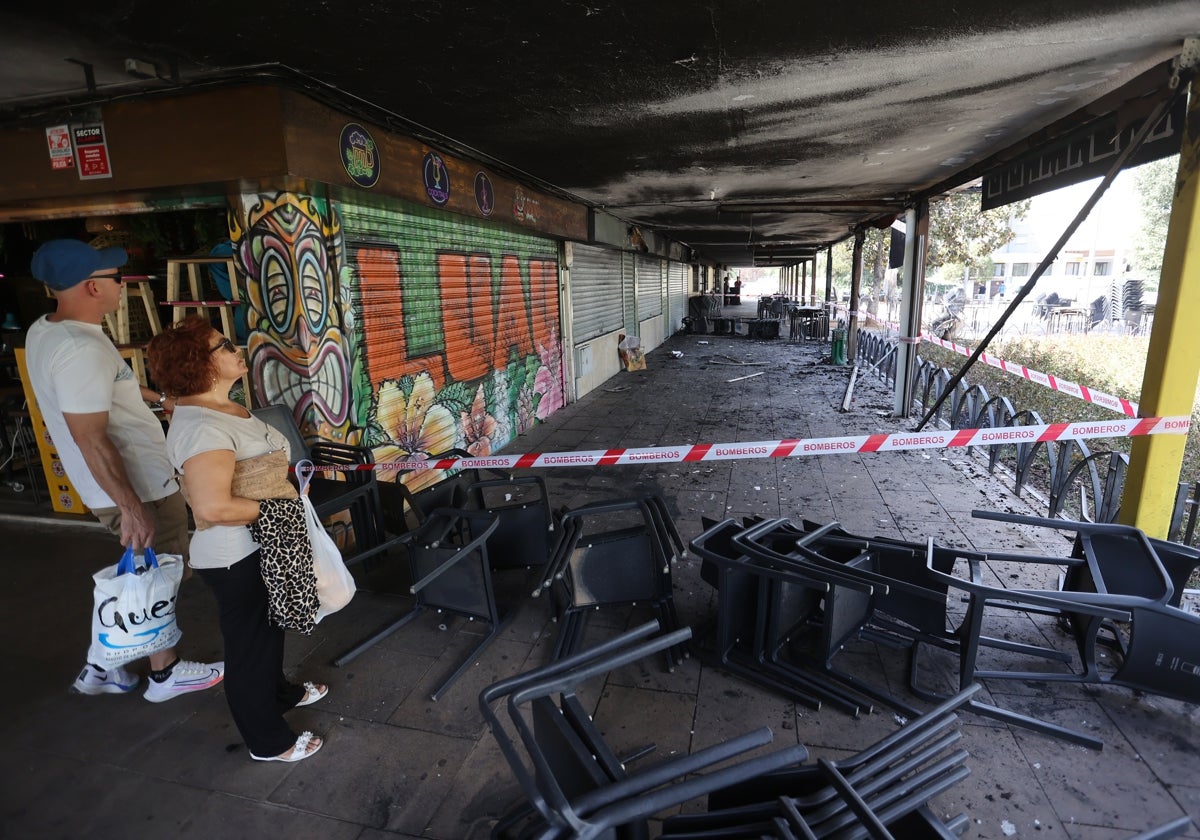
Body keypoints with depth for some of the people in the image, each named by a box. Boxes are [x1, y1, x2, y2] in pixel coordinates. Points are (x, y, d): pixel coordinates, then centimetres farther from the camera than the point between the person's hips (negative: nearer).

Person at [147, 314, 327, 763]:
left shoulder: (225, 406, 5)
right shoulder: (201, 427, -27)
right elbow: (214, 507, -35)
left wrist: (279, 469, 2)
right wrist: (275, 503, -22)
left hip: (261, 546, 10)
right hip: (236, 558, -10)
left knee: (269, 627, 28)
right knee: (249, 642, 9)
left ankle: (278, 691, 52)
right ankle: (269, 742, 29)